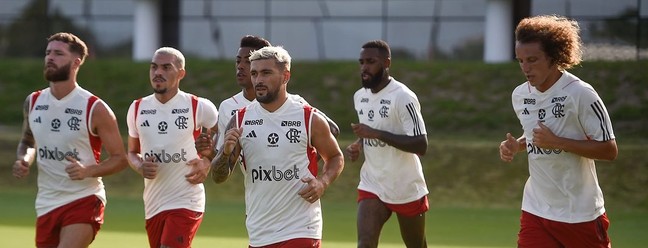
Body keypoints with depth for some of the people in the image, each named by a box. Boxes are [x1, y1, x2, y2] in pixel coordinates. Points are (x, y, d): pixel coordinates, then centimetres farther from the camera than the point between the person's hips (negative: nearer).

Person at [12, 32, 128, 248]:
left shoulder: (95, 109, -10)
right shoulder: (33, 102, 5)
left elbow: (120, 159, -6)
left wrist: (87, 171, -23)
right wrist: (23, 160, -1)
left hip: (84, 200, -6)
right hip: (46, 204, 6)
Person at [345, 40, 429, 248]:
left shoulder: (403, 97, -17)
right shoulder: (359, 97, 7)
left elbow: (421, 146, -24)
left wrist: (376, 134, -28)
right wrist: (358, 145, 1)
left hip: (407, 190, -5)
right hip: (372, 187, 5)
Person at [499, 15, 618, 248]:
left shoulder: (581, 94, -16)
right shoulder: (520, 96, 4)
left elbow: (609, 150, -16)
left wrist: (557, 142, -24)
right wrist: (515, 145, 0)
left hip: (580, 213, -5)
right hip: (535, 211, 5)